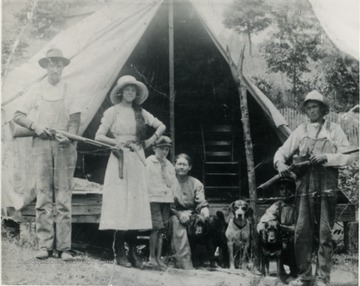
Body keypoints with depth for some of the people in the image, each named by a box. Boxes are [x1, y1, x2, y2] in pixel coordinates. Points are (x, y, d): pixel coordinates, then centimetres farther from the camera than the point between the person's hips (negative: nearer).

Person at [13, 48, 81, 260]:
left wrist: (68, 135, -16)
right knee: (43, 196, -3)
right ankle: (45, 245, -1)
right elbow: (18, 116, 12)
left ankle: (64, 247, -2)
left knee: (64, 197, -3)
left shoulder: (68, 89, 10)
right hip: (42, 144, 1)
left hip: (64, 146, -1)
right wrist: (35, 126, -7)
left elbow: (75, 118, 3)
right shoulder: (37, 90, 12)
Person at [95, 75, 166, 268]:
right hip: (119, 159, -4)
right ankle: (120, 253, -4)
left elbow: (161, 126, 22)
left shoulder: (140, 113, 12)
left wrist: (151, 141, 9)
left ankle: (133, 252, 6)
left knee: (135, 205, 1)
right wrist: (116, 142, -16)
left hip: (137, 160, 4)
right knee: (120, 205, -8)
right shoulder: (113, 112, 1)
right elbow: (99, 136, -2)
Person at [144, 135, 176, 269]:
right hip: (153, 198, -5)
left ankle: (158, 258, 6)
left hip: (166, 199, 5)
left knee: (162, 229, 3)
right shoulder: (148, 162, 2)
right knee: (156, 226, -15)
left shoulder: (169, 165, 17)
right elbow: (146, 182, -2)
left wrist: (164, 168, 0)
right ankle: (152, 257, -10)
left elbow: (171, 183, 5)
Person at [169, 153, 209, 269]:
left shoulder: (196, 183, 16)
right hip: (174, 214, -2)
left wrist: (205, 212, -20)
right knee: (177, 221, -37)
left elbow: (201, 203, 3)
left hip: (191, 214, 2)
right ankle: (184, 263, -47)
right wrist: (179, 214, -18)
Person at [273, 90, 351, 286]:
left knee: (324, 235, 0)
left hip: (327, 189, -2)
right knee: (301, 233, 0)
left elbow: (346, 156, -1)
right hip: (304, 188, 2)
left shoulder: (334, 130, 6)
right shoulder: (300, 131, 14)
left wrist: (325, 157, -14)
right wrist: (280, 163, -8)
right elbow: (282, 151, 13)